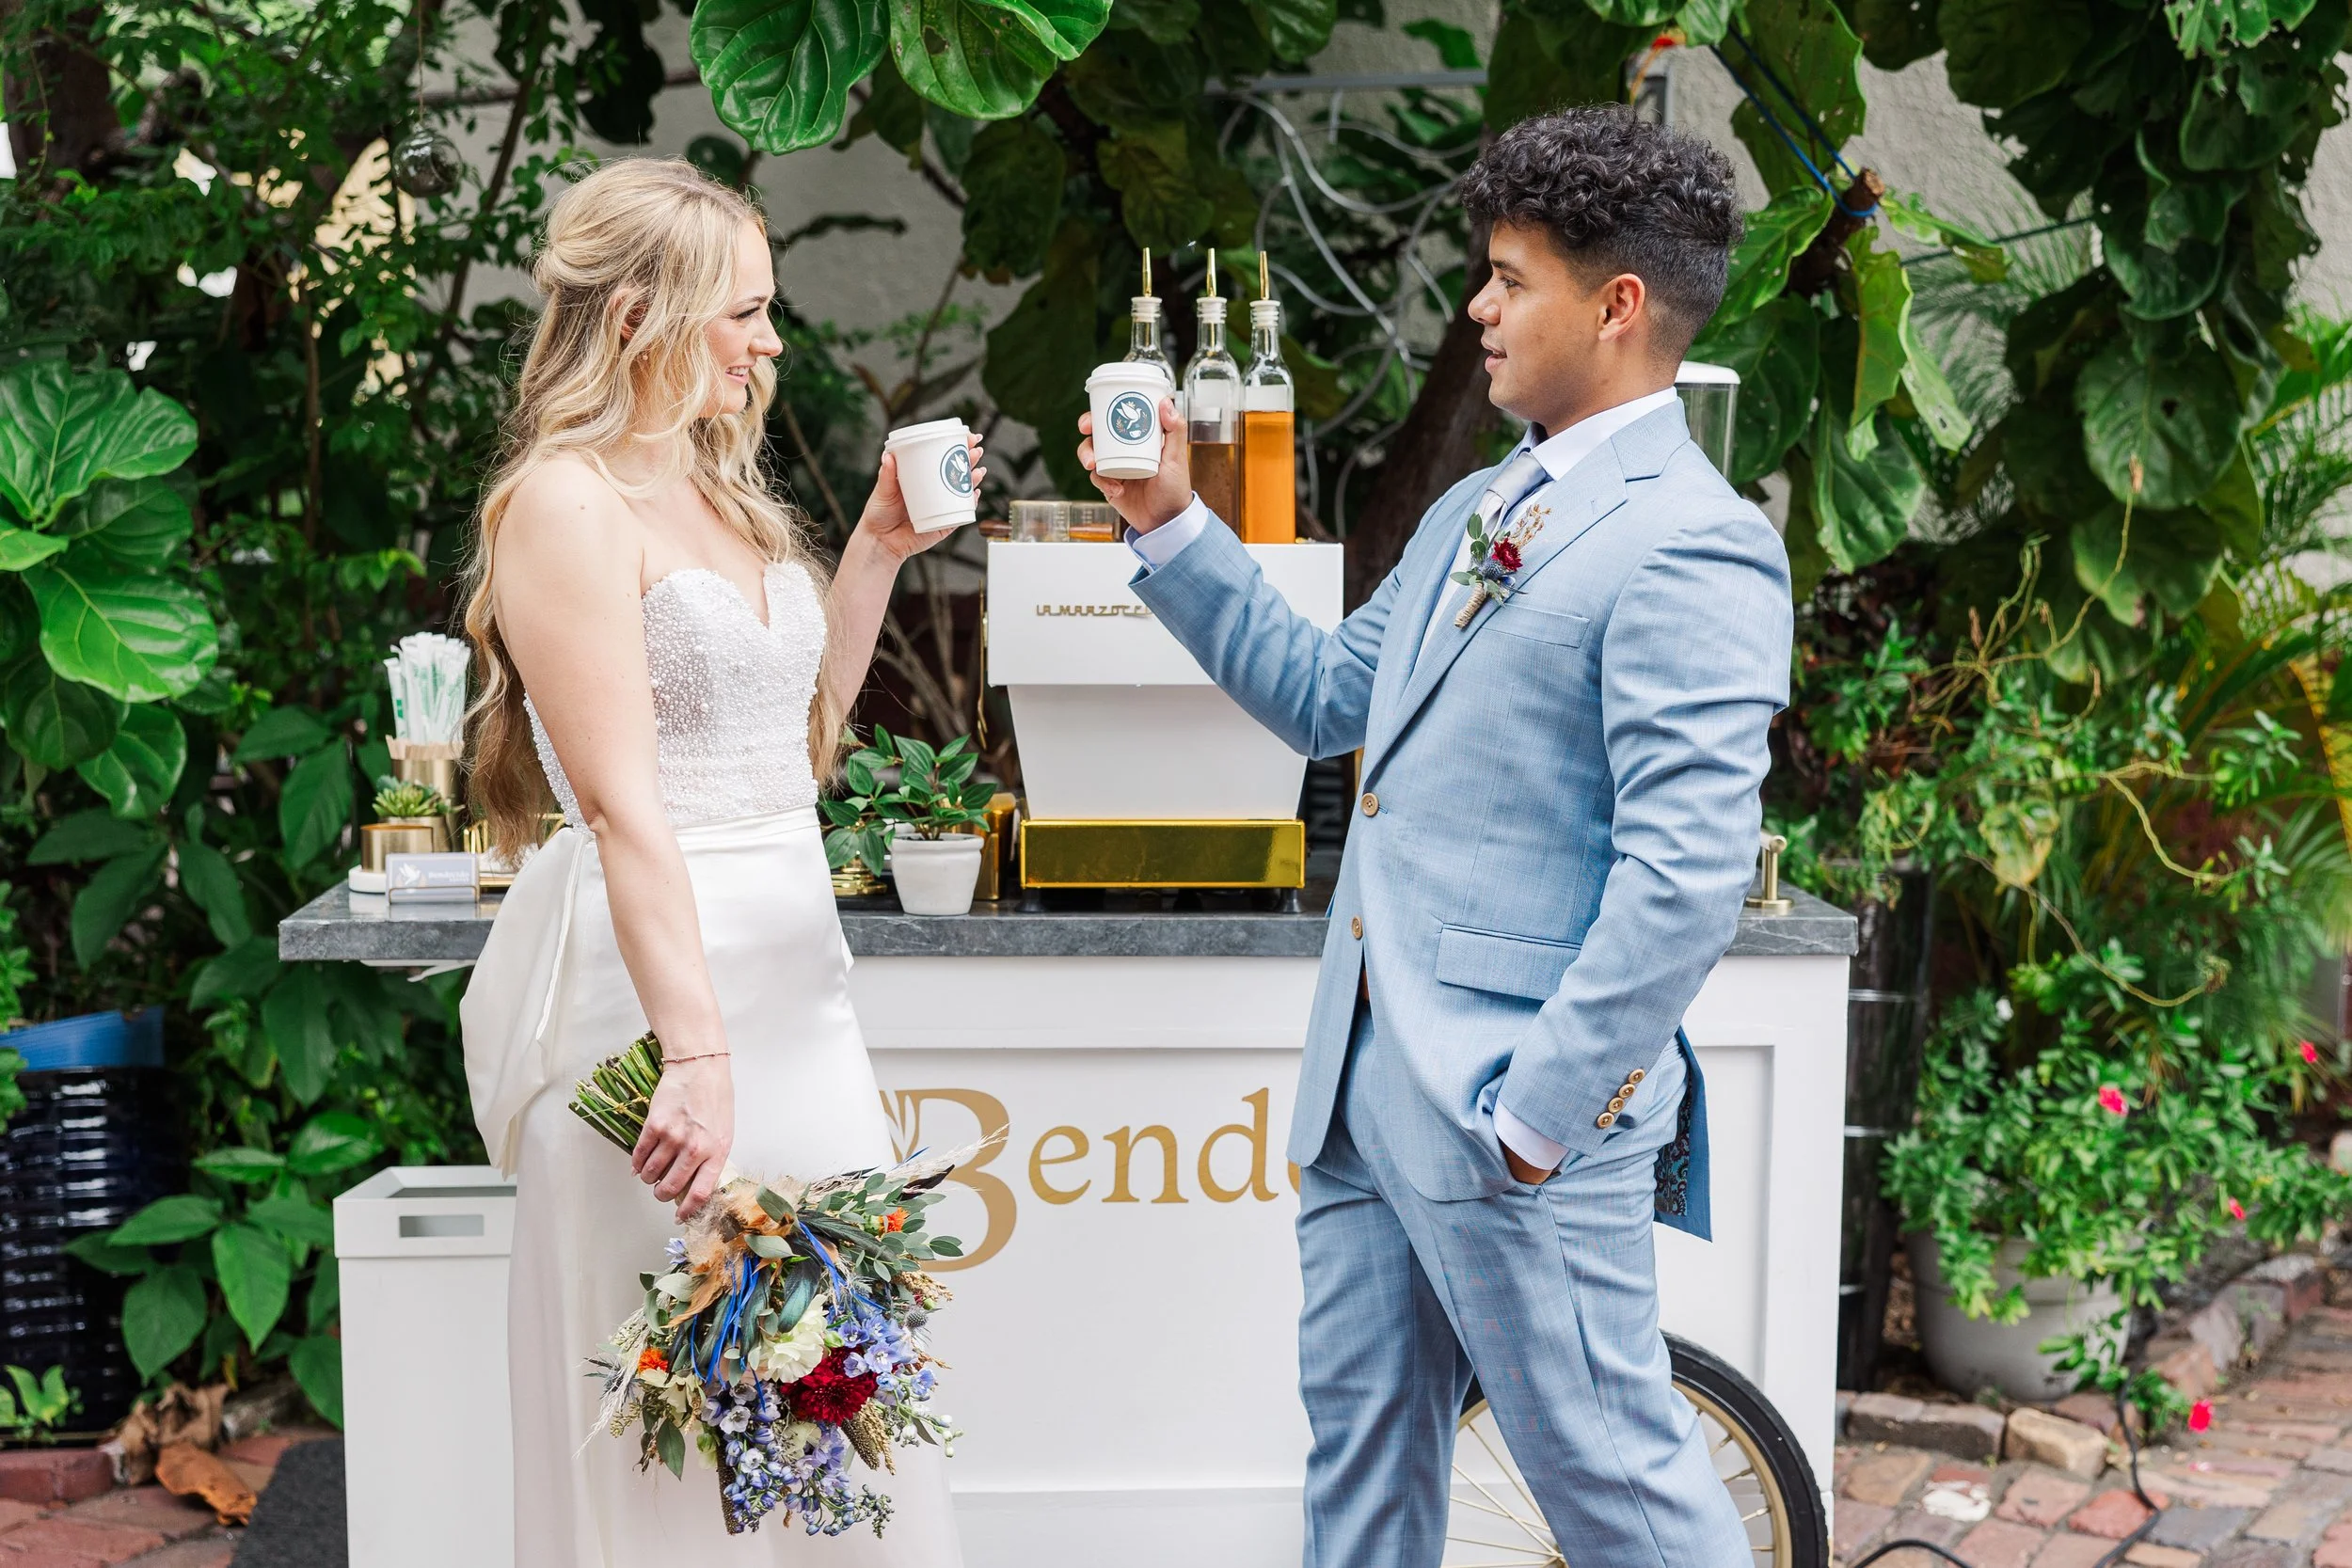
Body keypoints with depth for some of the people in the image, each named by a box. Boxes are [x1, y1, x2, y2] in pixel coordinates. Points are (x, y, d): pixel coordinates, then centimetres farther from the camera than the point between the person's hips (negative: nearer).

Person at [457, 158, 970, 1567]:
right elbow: (621, 803, -20)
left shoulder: (720, 491, 15)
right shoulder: (566, 501, -10)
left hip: (794, 961, 8)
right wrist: (695, 1050, -27)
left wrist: (877, 552, 15)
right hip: (655, 966, -8)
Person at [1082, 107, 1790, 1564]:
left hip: (1516, 1112, -9)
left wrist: (1536, 1116, -20)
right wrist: (1172, 524, 15)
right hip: (1367, 1088, 9)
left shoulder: (1691, 541, -15)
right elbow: (1322, 693, 22)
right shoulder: (1475, 508, 16)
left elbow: (1686, 876, -21)